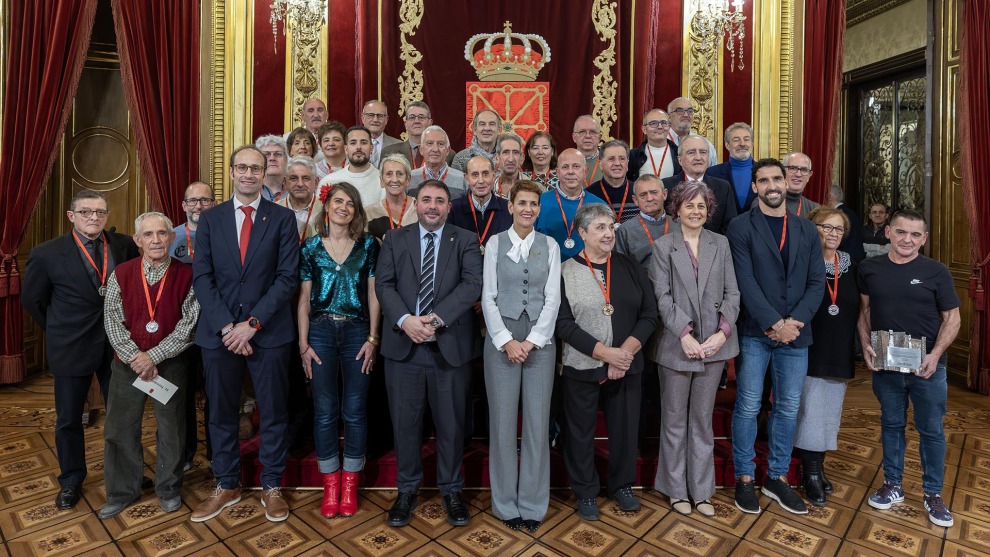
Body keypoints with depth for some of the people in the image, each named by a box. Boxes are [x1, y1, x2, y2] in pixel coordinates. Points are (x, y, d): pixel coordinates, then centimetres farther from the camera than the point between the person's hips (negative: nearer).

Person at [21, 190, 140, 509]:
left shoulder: (125, 246, -4)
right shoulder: (46, 254, -7)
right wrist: (60, 331, 7)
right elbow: (32, 300, 5)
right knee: (69, 419, 13)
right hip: (72, 349, -1)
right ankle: (71, 480, 33)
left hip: (118, 345, 1)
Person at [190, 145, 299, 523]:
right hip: (218, 332, 2)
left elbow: (288, 277, -6)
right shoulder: (210, 219, 8)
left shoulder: (282, 218, 1)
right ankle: (226, 486, 31)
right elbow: (202, 277, 2)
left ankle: (272, 487, 24)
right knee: (221, 413, 13)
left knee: (273, 413, 8)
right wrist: (226, 326, -10)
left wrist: (252, 324, -12)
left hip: (269, 332, -2)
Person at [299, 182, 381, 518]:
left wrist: (373, 339, -4)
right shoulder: (311, 247, 6)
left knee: (355, 411, 4)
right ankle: (330, 486, 21)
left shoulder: (368, 246, 4)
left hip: (357, 331, 0)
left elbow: (373, 294, 3)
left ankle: (350, 486, 20)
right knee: (325, 412, 5)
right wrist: (303, 344, 0)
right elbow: (304, 299, 5)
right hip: (321, 331, 1)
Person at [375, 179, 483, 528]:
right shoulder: (394, 239, 10)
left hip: (450, 346, -1)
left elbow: (472, 284, -9)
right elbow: (384, 284, 0)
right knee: (405, 423, 11)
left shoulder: (466, 241, 5)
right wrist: (405, 320, -17)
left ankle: (451, 490, 30)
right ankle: (407, 490, 31)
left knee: (451, 424, 10)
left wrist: (437, 319, -20)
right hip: (403, 344, 1)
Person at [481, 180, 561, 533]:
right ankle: (505, 503, 20)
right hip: (501, 338, -1)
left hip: (540, 340, 1)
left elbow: (552, 298, 1)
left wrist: (531, 341, -9)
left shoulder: (549, 246, 7)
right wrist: (507, 341, -9)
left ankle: (533, 504, 21)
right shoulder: (495, 243, 4)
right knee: (502, 422, 4)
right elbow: (488, 296, 0)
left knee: (538, 422, 5)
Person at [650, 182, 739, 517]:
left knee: (702, 420, 13)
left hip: (714, 343, 2)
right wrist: (685, 334, -15)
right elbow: (662, 297, -6)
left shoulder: (721, 244, 8)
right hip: (677, 344, -2)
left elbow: (732, 292, 3)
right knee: (675, 420, 9)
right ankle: (676, 489, 24)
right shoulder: (663, 246, 1)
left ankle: (701, 489, 26)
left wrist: (723, 331, -10)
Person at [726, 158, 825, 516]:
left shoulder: (806, 229, 11)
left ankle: (777, 477, 26)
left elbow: (817, 282, 5)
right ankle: (744, 478, 18)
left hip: (795, 333, 4)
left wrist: (795, 322, -9)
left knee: (788, 409, 11)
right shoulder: (741, 227, -2)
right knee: (748, 407, 3)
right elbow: (745, 282, -10)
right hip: (754, 332, -4)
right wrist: (774, 324, -16)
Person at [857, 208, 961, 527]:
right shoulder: (869, 269, 0)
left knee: (931, 430, 9)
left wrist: (935, 354, -14)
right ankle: (892, 485, 27)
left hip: (927, 366, -1)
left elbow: (952, 317, -1)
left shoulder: (936, 272, -4)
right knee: (891, 425, 13)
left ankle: (933, 494, 25)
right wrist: (866, 346, -4)